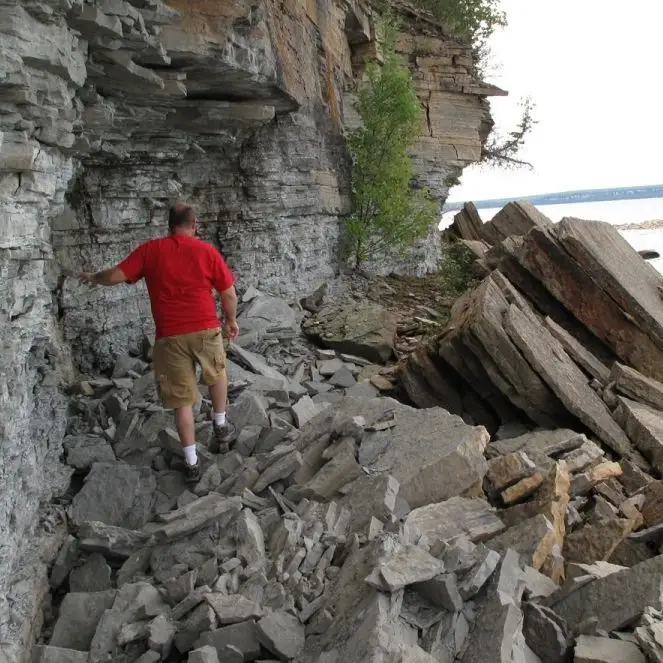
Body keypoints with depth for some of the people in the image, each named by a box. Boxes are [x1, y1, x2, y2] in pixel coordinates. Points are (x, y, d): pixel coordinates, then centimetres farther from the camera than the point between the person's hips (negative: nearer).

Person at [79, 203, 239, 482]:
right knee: (217, 375, 29)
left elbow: (116, 276, 1)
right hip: (206, 330, 0)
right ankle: (221, 427, 39)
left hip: (170, 336, 0)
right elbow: (229, 294, 1)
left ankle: (191, 463, 12)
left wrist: (93, 277, 22)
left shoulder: (150, 250, 1)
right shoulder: (207, 250, 0)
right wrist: (231, 320, 18)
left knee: (182, 400, 8)